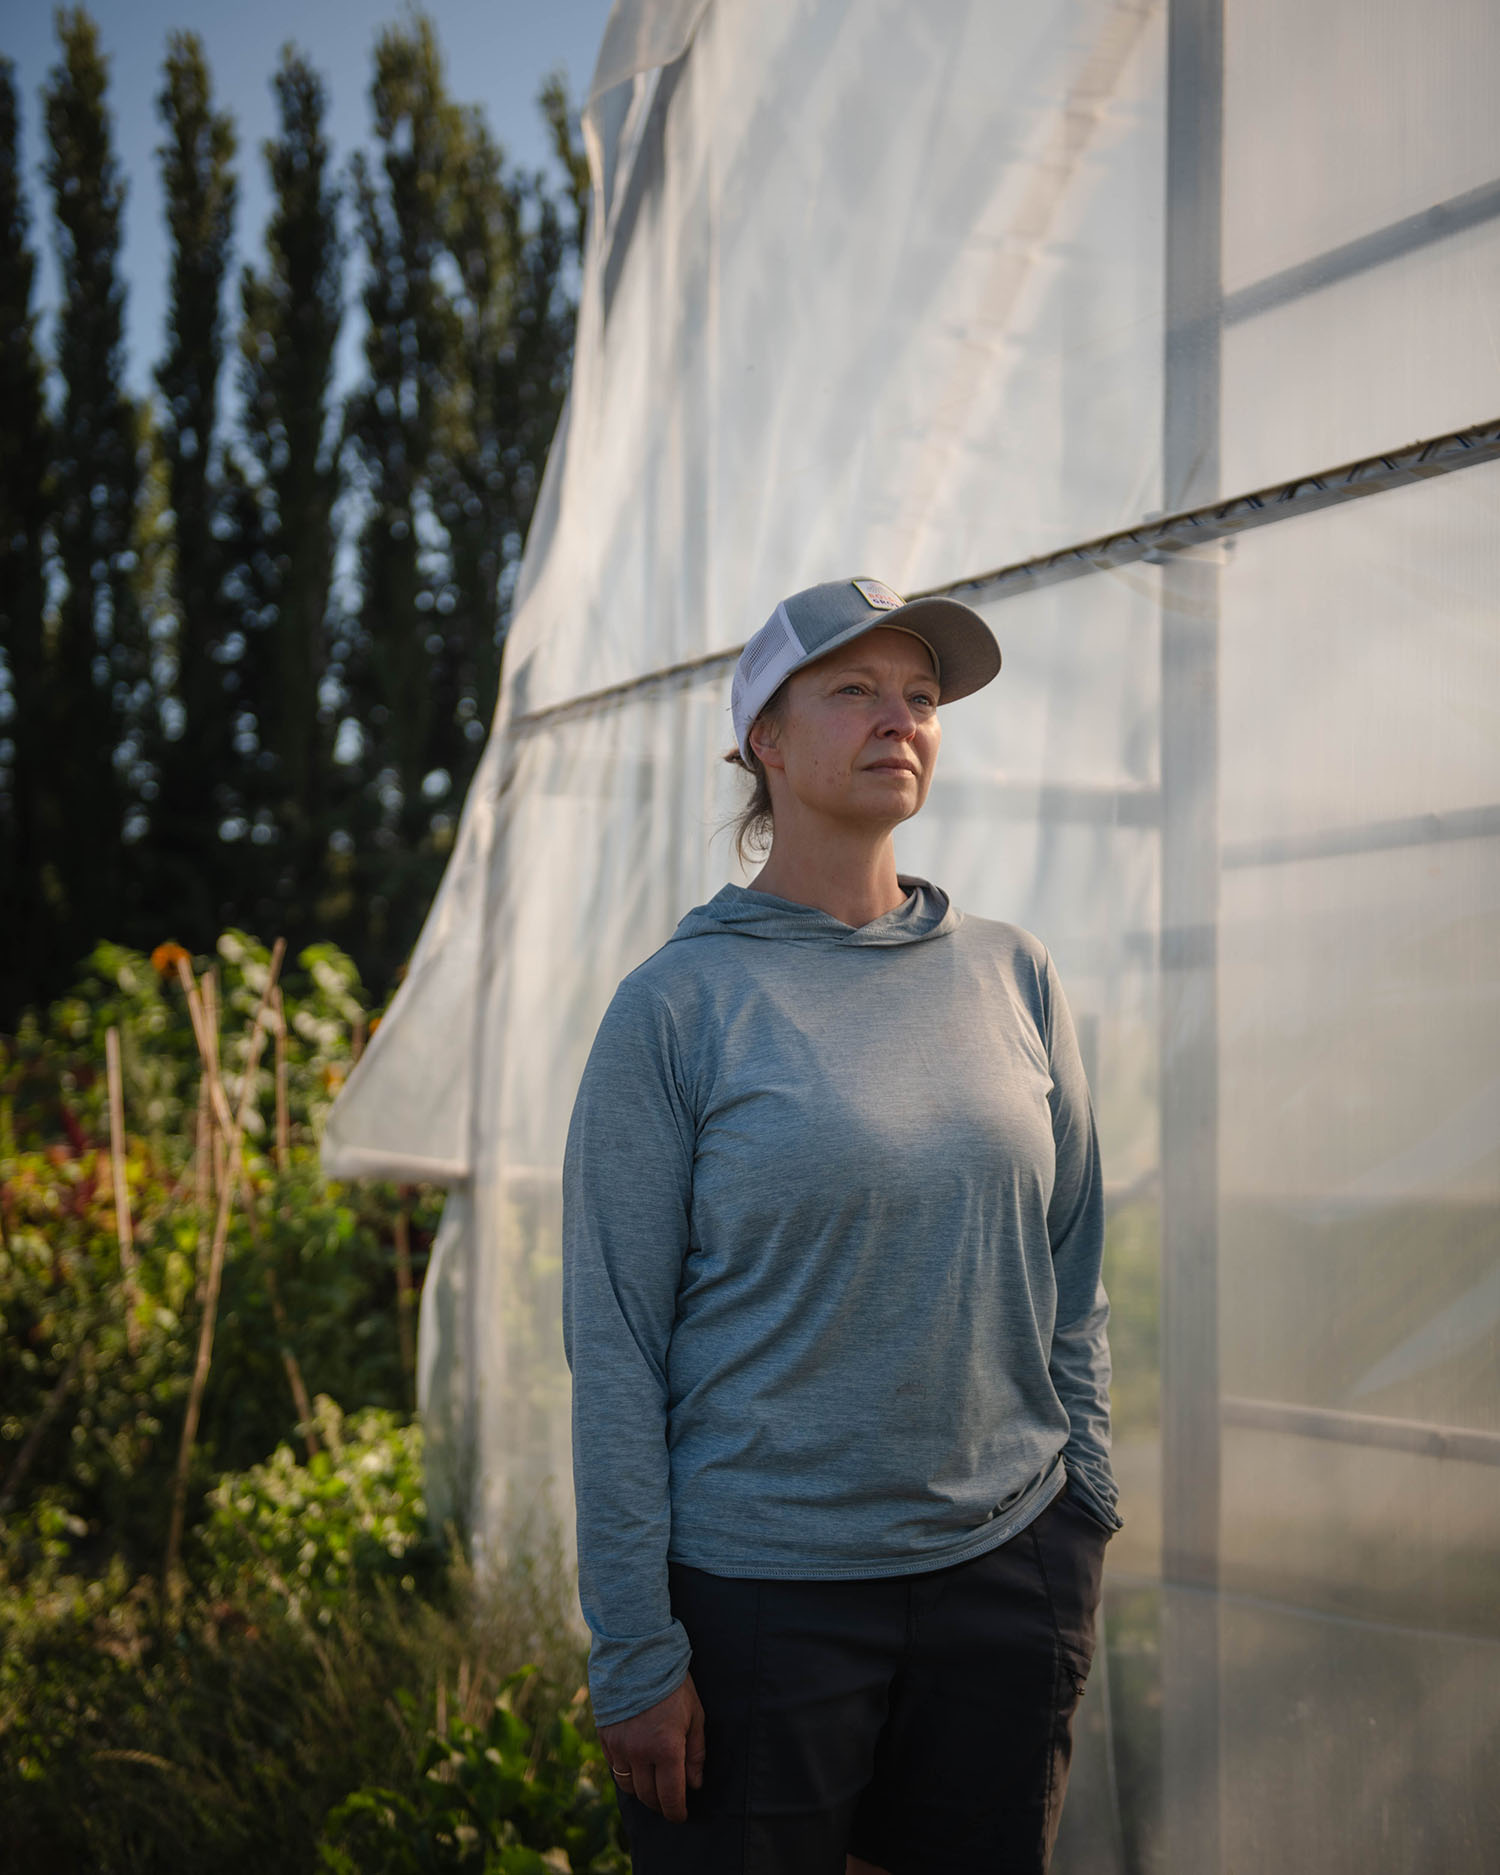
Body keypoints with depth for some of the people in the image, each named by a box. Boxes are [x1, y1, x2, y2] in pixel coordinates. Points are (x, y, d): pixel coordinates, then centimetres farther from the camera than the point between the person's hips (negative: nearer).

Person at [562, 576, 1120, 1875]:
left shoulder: (1015, 978, 4)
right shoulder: (677, 1006, -8)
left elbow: (1072, 1270, 11)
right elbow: (613, 1345, -8)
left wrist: (1085, 1503, 7)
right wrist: (635, 1652, -10)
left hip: (1009, 1573, 4)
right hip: (762, 1595, -4)